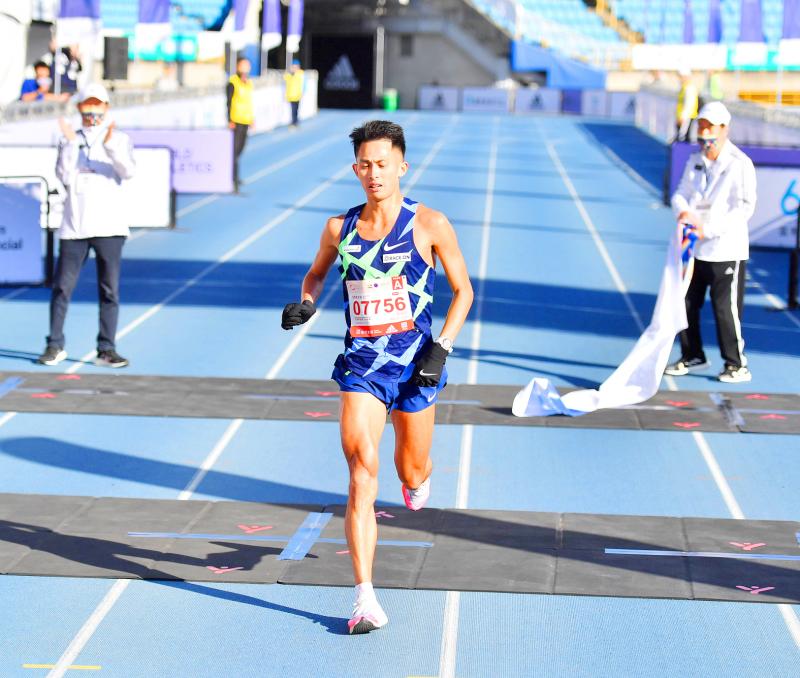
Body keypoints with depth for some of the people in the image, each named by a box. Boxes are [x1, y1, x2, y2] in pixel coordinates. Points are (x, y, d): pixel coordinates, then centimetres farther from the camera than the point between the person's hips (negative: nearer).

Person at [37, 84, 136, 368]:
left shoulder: (120, 139, 7)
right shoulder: (69, 141, 10)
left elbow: (128, 170, -11)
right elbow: (64, 177, -4)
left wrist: (110, 145, -25)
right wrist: (70, 144, -13)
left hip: (109, 227, -1)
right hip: (74, 227, 1)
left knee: (109, 289, 0)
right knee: (62, 287, 0)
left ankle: (106, 349, 5)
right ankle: (55, 346, 9)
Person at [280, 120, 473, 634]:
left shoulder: (430, 224, -5)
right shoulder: (340, 229, 2)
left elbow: (463, 290, 2)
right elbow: (317, 273, 21)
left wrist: (442, 347, -9)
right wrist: (306, 303, -1)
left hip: (415, 360, -1)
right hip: (361, 362, 1)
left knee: (412, 472, 13)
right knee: (362, 470, -15)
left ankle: (419, 479, 56)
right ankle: (366, 600, -16)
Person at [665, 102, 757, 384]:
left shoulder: (740, 164, -10)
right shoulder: (695, 161, 10)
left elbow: (744, 207, -15)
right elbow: (681, 193, 11)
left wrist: (709, 228, -21)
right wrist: (683, 211, -14)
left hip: (726, 251, -6)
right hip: (693, 247, 6)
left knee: (726, 307, -5)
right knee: (686, 303, 9)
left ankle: (737, 365, 7)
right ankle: (692, 356, 25)